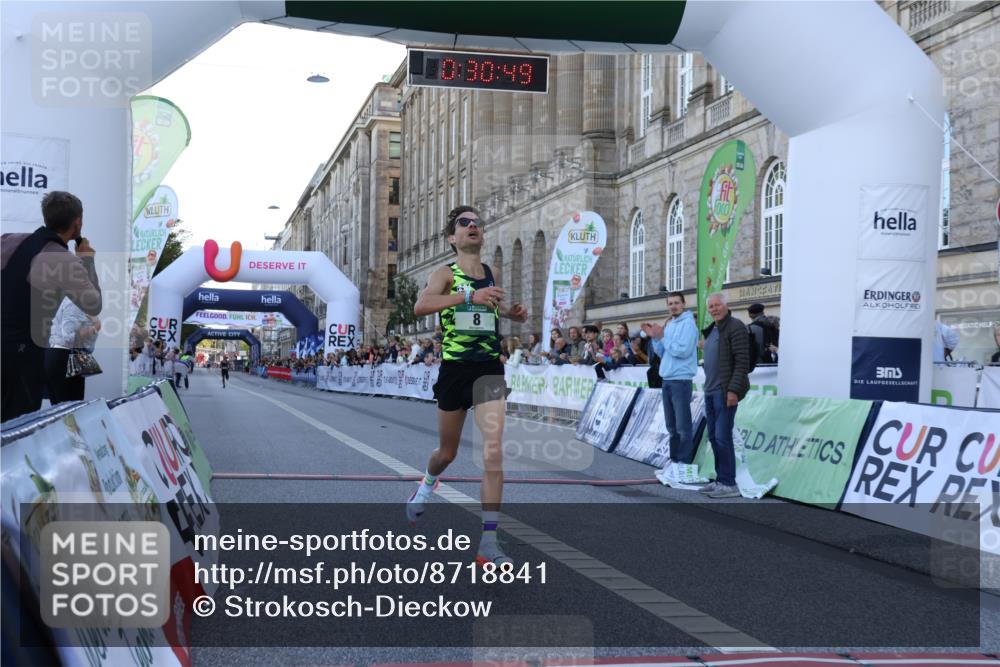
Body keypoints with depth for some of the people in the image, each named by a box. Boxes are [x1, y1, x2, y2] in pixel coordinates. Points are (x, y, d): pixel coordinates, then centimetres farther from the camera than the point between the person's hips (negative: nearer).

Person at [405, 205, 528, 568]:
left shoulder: (493, 275, 8)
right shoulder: (445, 274, -4)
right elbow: (420, 307, -24)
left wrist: (512, 312, 6)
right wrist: (470, 296, -34)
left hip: (490, 368, 2)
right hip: (454, 369, -2)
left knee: (493, 451, -13)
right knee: (447, 452, 14)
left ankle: (488, 541, -10)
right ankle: (426, 485, 51)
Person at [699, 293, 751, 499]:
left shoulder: (735, 327, -9)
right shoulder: (712, 330, 19)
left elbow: (742, 362, -15)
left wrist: (734, 390, -20)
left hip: (725, 391, -9)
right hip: (711, 391, 9)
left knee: (722, 437, -9)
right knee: (713, 437, 11)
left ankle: (728, 484, -3)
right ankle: (720, 480, 18)